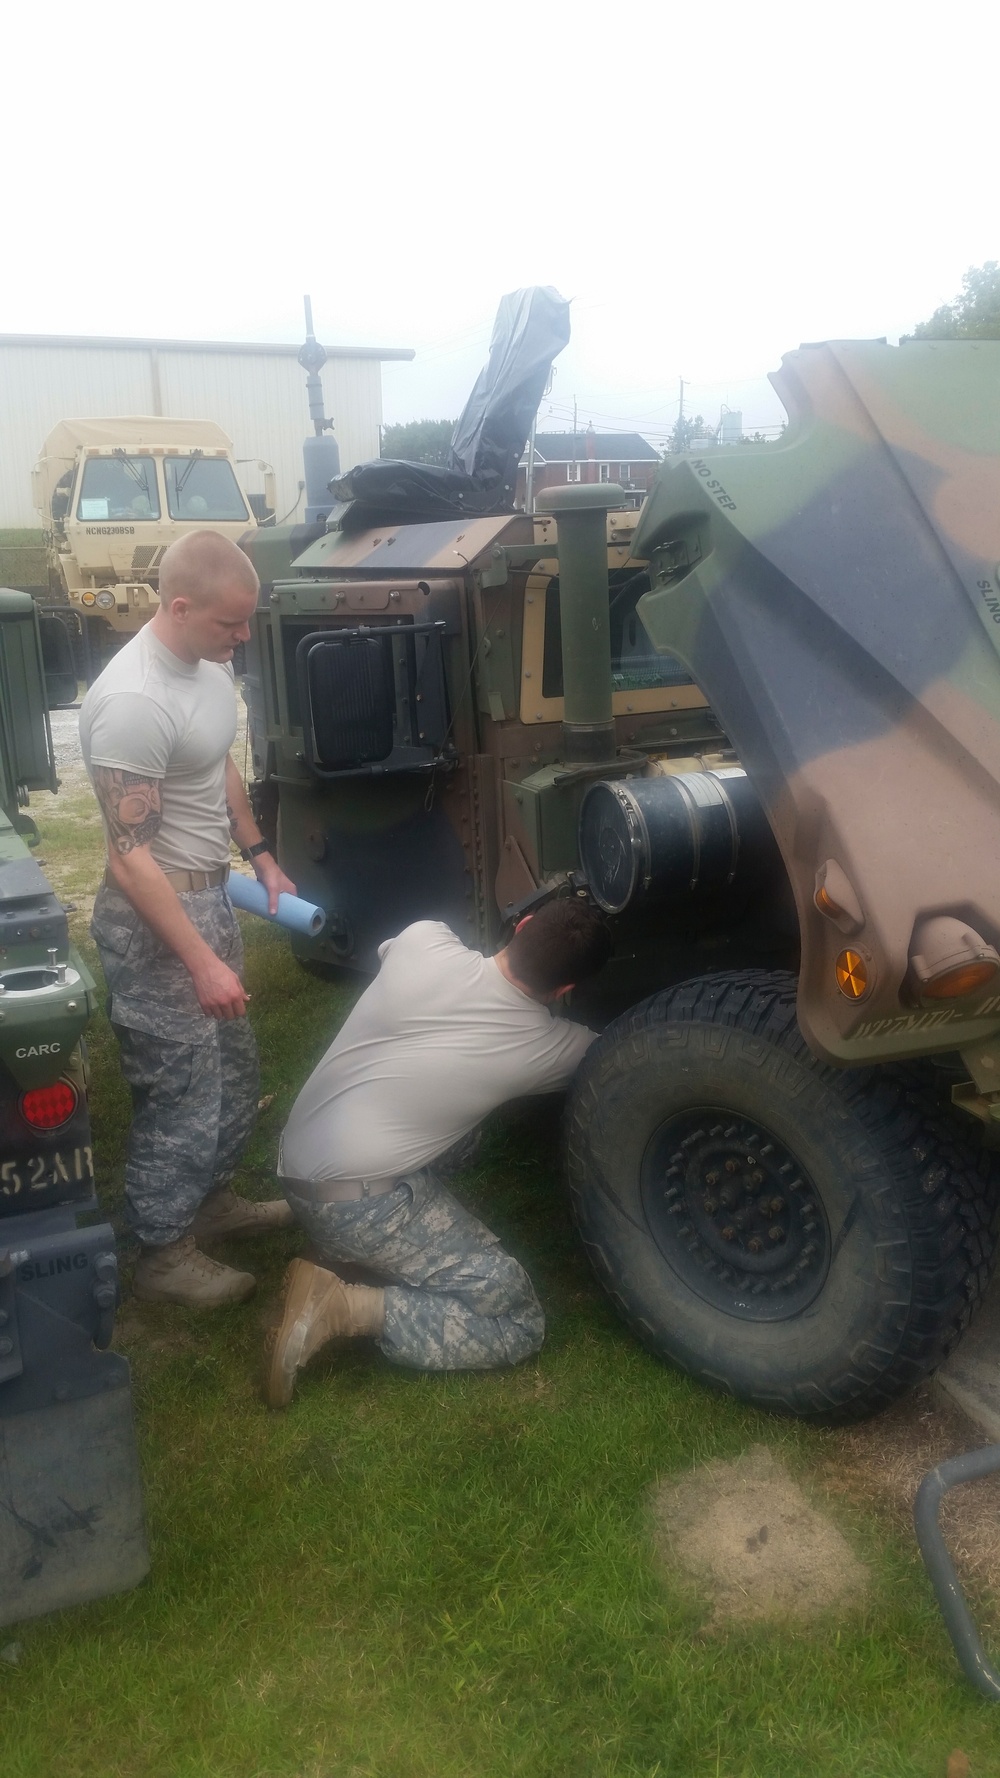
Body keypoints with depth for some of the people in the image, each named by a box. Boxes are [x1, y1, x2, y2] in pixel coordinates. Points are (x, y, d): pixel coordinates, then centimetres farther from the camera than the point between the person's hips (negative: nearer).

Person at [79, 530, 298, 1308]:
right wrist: (201, 963, -25)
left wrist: (260, 855, 15)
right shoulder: (133, 703, -27)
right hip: (155, 921, -9)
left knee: (233, 1071, 22)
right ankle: (163, 1254, 24)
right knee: (182, 1094, 4)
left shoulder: (210, 665, 1)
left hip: (210, 895, 9)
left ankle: (213, 1197, 42)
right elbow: (131, 857, -26)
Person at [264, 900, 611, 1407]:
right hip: (355, 1202, -7)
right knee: (520, 1323, -1)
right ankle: (340, 1305, -12)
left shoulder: (424, 939, -7)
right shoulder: (543, 1045, -12)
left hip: (294, 1155, 7)